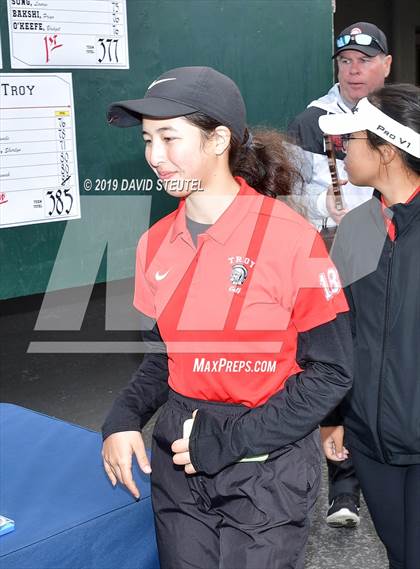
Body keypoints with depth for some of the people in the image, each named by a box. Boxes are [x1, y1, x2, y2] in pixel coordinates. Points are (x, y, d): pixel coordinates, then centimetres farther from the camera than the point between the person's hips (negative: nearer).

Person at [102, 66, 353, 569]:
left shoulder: (291, 238, -16)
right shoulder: (155, 244, 1)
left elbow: (329, 372, -12)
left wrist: (226, 444, -16)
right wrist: (123, 420, -7)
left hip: (267, 468, -5)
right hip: (178, 461, 5)